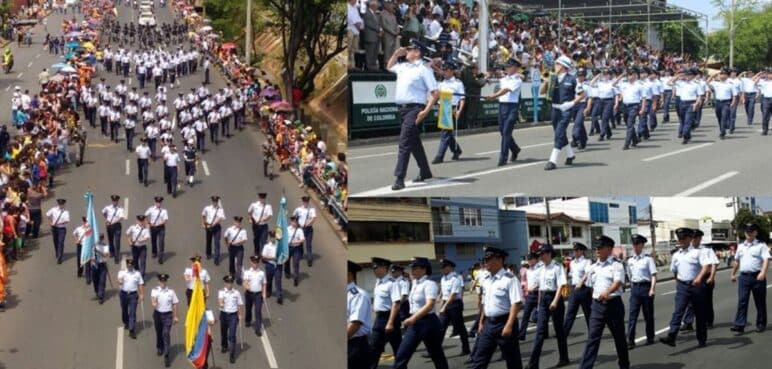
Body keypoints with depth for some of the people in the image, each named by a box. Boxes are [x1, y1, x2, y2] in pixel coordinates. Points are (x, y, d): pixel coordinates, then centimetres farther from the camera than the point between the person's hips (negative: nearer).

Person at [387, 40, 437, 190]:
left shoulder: (423, 70, -7)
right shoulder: (403, 67, 16)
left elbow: (435, 92, -11)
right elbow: (389, 67, 39)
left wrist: (426, 111, -20)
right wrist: (396, 54, 21)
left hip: (414, 109, -8)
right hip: (403, 108, 8)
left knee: (405, 143, -14)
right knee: (414, 142, 17)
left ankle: (399, 179, -18)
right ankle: (425, 172, 30)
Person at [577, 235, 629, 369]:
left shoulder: (616, 265, -6)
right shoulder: (593, 268, 11)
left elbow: (618, 282, -22)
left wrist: (607, 292, -40)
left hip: (613, 303, -4)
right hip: (597, 305, 4)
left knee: (619, 337, 10)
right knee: (592, 338, -5)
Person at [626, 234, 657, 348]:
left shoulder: (648, 259, -5)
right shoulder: (630, 261, 10)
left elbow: (653, 275, -9)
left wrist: (652, 289, -18)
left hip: (646, 286, -4)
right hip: (634, 288, 4)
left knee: (648, 314, 7)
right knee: (632, 314, -5)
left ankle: (650, 338, 21)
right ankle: (630, 340, -8)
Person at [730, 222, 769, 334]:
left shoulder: (761, 245, -2)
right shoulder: (741, 246, 14)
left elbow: (766, 259, -14)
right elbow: (736, 261, 25)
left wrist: (763, 273, -28)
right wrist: (733, 274, 28)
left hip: (757, 277, -4)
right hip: (744, 277, 4)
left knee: (760, 302, 6)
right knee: (742, 301, -6)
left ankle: (761, 324, 16)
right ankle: (739, 325, -11)